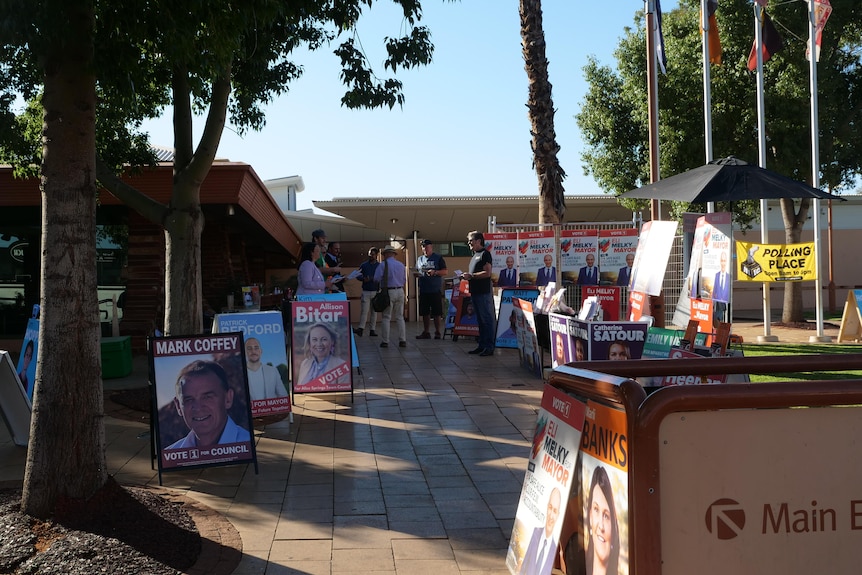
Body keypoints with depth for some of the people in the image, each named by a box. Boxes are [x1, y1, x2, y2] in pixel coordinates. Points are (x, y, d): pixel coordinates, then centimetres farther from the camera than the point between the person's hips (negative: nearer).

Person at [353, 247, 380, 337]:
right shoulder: (363, 265, 8)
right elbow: (358, 275, 8)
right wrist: (363, 279, -12)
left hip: (376, 291, 0)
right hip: (366, 291, 0)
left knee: (374, 311, 4)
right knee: (364, 310, -9)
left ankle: (372, 329, 8)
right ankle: (361, 328, -14)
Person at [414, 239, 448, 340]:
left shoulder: (438, 258, 1)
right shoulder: (420, 259, 15)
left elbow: (445, 271, -2)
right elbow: (416, 272, 21)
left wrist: (435, 272, -17)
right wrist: (416, 274, -2)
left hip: (435, 290, -4)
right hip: (423, 290, 4)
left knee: (437, 312, -1)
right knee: (425, 313, 8)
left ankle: (437, 332, 8)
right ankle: (426, 332, 15)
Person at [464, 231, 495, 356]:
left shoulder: (485, 254, -8)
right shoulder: (475, 255, 19)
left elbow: (487, 273, -18)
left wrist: (471, 276, -16)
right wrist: (467, 276, 6)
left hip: (484, 292, -10)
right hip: (475, 292, 10)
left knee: (487, 319, -6)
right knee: (480, 320, 13)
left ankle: (489, 347, -4)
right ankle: (482, 346, 18)